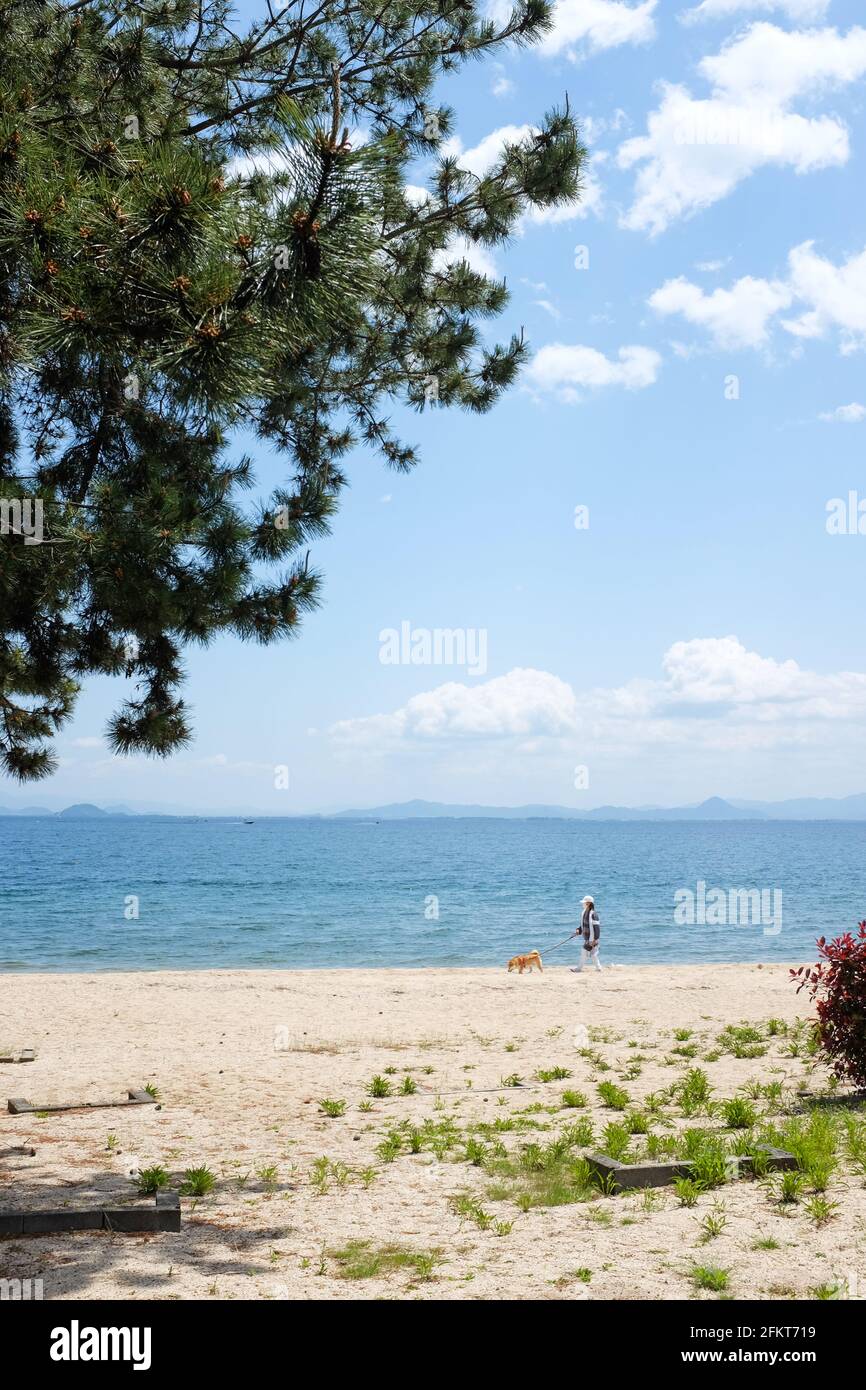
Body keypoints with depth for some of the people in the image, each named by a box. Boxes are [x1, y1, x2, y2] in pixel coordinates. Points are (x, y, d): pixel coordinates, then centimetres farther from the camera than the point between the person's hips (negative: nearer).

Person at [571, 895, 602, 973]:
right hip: (586, 937, 9)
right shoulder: (584, 913, 9)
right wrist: (578, 930, 2)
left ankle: (579, 968, 4)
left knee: (585, 952, -3)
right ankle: (598, 967, 21)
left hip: (592, 938, -9)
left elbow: (596, 927, -19)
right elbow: (583, 925, 20)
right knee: (593, 954, 14)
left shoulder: (593, 914, -19)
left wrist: (595, 939, -21)